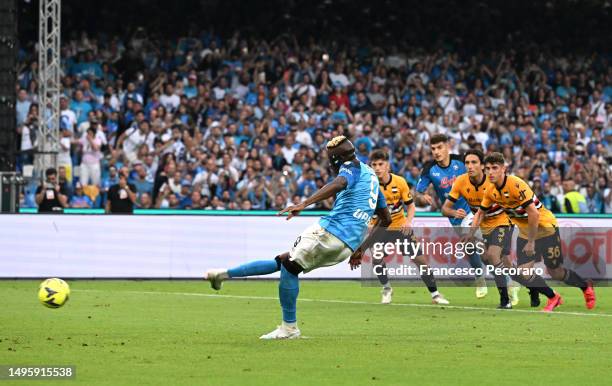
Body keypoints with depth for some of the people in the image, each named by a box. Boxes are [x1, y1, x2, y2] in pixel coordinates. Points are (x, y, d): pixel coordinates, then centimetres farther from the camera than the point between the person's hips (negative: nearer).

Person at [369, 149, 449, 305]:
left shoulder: (399, 182, -9)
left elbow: (411, 206, -1)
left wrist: (408, 221, -19)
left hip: (401, 226, 1)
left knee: (420, 259, -2)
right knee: (376, 259, -22)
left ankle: (434, 294, 13)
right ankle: (386, 288, 6)